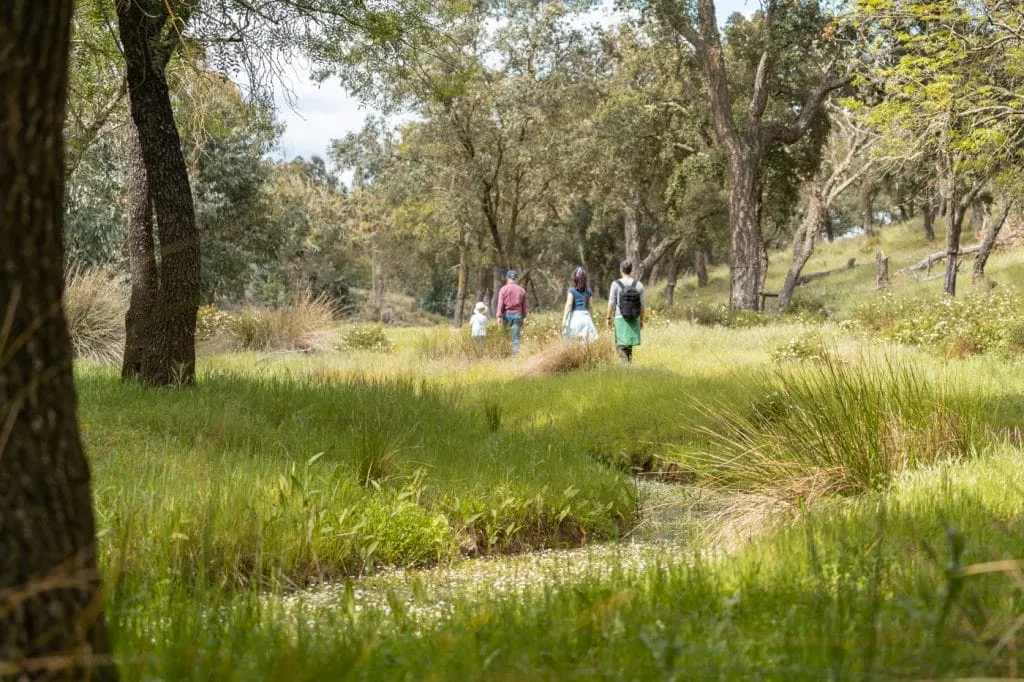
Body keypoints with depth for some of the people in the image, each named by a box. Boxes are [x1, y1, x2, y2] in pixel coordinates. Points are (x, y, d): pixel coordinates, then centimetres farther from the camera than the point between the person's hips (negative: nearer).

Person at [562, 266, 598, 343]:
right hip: (586, 316, 3)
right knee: (585, 342, 3)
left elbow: (569, 304, -9)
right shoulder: (588, 291, 8)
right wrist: (592, 319, 19)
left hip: (575, 316, -3)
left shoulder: (572, 290, -2)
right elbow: (590, 306, 10)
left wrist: (564, 319, -11)